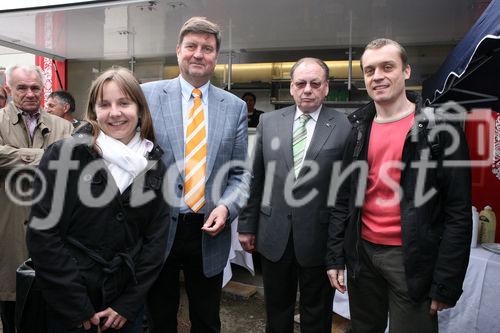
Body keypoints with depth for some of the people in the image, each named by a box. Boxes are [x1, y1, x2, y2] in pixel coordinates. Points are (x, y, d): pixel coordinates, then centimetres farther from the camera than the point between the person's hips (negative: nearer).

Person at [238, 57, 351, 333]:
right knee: (276, 310, 21)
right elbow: (255, 179, 5)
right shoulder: (269, 122, 2)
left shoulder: (344, 127, -8)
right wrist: (247, 225, 6)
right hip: (274, 235, 3)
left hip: (319, 237, -2)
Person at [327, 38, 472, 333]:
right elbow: (344, 200, 7)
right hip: (362, 252, 5)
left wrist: (447, 284, -12)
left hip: (412, 259, -4)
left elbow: (458, 212, -10)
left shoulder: (439, 128, -9)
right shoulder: (359, 130, 4)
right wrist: (336, 256, 4)